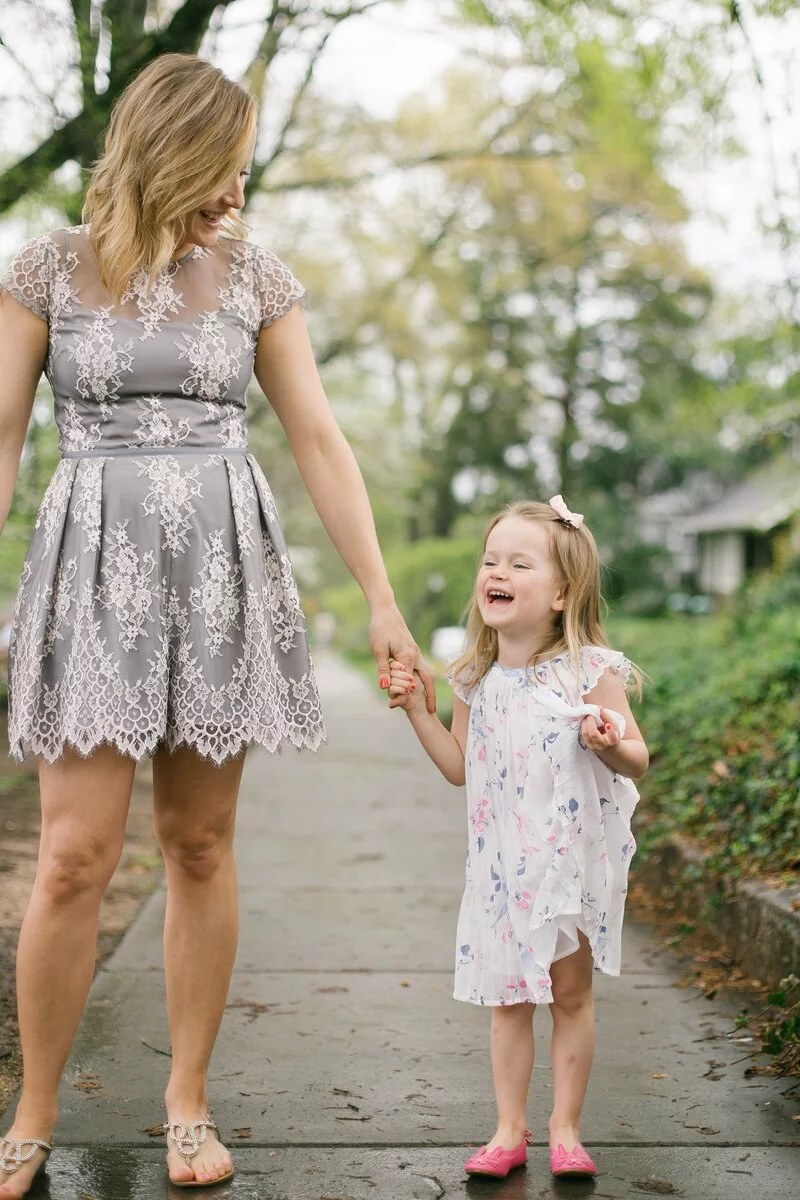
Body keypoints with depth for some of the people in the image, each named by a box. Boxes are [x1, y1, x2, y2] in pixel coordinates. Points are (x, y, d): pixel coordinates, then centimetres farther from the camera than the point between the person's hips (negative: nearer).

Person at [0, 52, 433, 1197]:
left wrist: (382, 600, 2)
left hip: (223, 569, 2)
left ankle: (189, 1099, 20)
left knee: (199, 846, 6)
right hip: (94, 569, -1)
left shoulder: (255, 276, 6)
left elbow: (320, 441, 5)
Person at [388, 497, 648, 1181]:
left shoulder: (592, 671, -13)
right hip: (503, 862, 4)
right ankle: (509, 1130, 23)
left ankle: (565, 1127, 24)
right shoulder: (477, 678, 0)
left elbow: (638, 763, -10)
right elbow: (461, 768, 10)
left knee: (571, 993, 9)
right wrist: (418, 710, 2)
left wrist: (609, 746, -31)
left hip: (574, 861, -3)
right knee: (508, 998, 10)